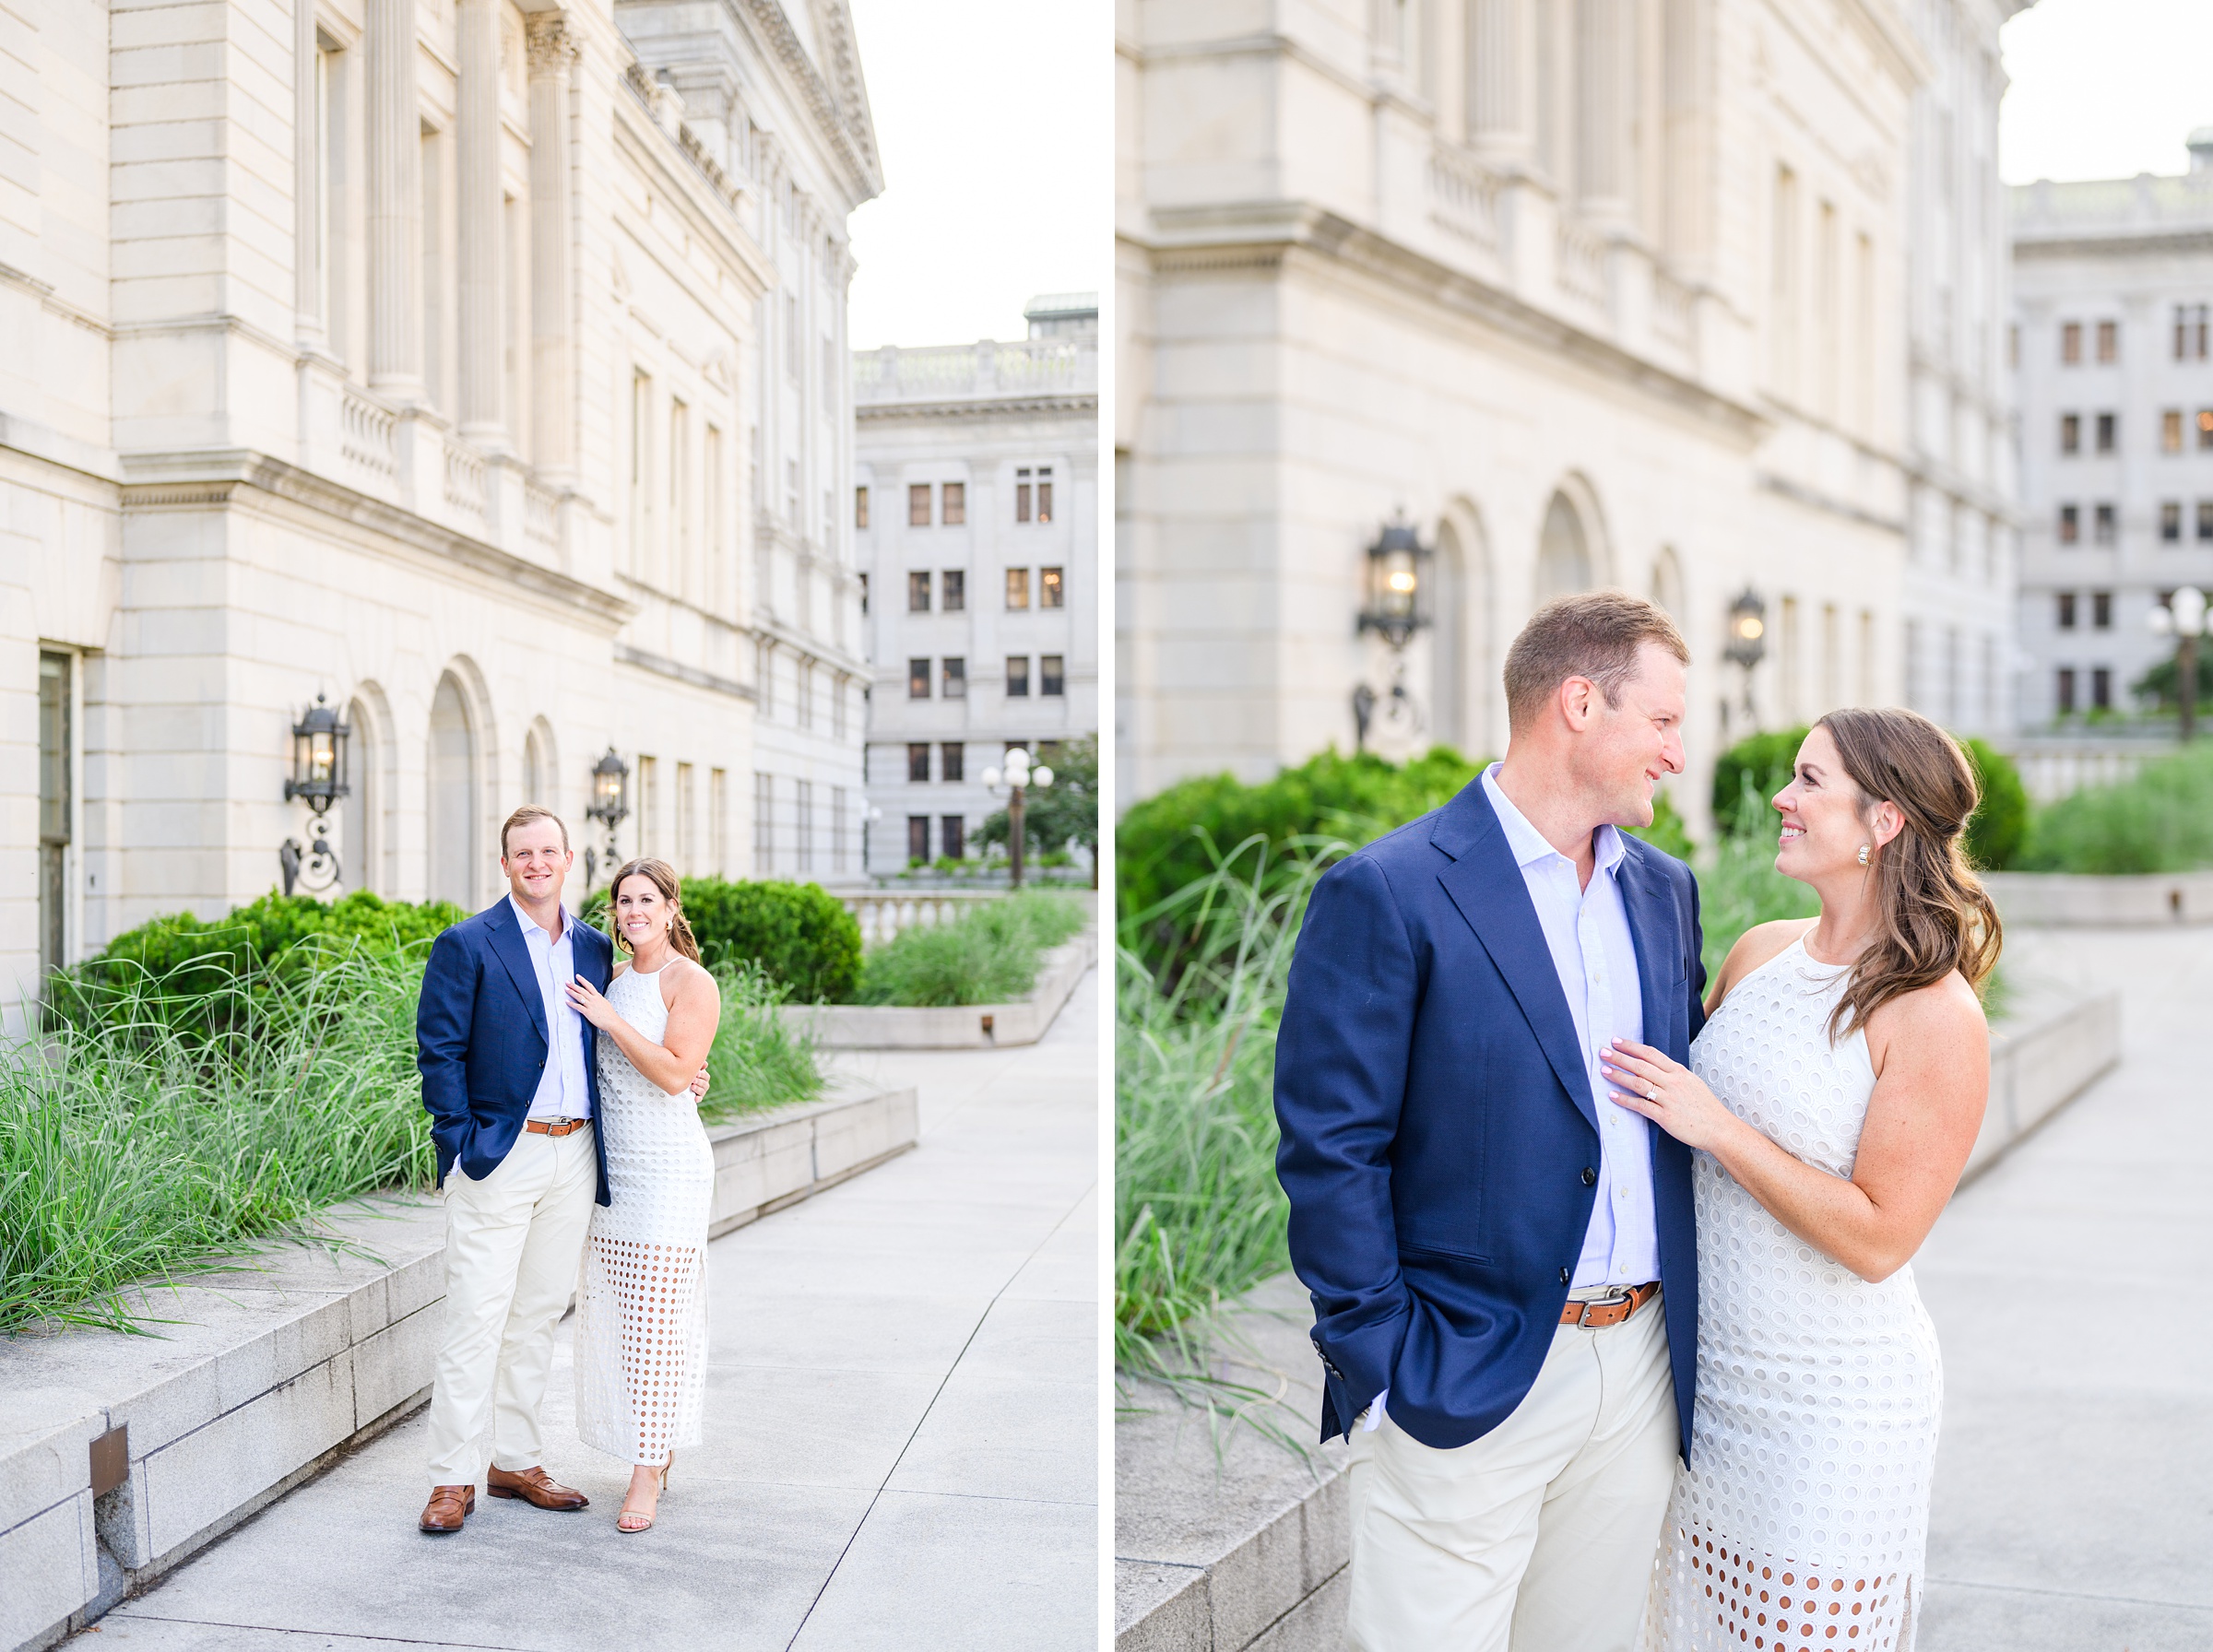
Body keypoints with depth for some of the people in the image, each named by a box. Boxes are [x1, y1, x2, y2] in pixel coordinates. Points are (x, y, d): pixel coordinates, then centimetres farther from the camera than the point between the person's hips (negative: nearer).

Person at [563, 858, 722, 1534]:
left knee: (654, 1320, -6)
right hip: (611, 1165, 7)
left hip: (666, 1169, -7)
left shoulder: (691, 983, -8)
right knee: (610, 1314, 8)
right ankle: (658, 1449, 22)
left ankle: (647, 1477, -1)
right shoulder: (614, 979, 14)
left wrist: (609, 1019, -15)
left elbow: (675, 1073, -18)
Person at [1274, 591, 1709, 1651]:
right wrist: (1381, 1367, -14)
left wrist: (1686, 1323, 10)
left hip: (1643, 1366, 6)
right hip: (1466, 1381, -6)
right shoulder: (1388, 893, -13)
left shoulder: (1665, 889, 10)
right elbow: (1329, 1153, -13)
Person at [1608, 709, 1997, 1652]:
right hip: (1709, 1371, 7)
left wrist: (1719, 1127, -21)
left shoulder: (1937, 1018, -18)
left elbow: (1877, 1239, -20)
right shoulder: (1759, 953, 2)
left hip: (1833, 1404, -6)